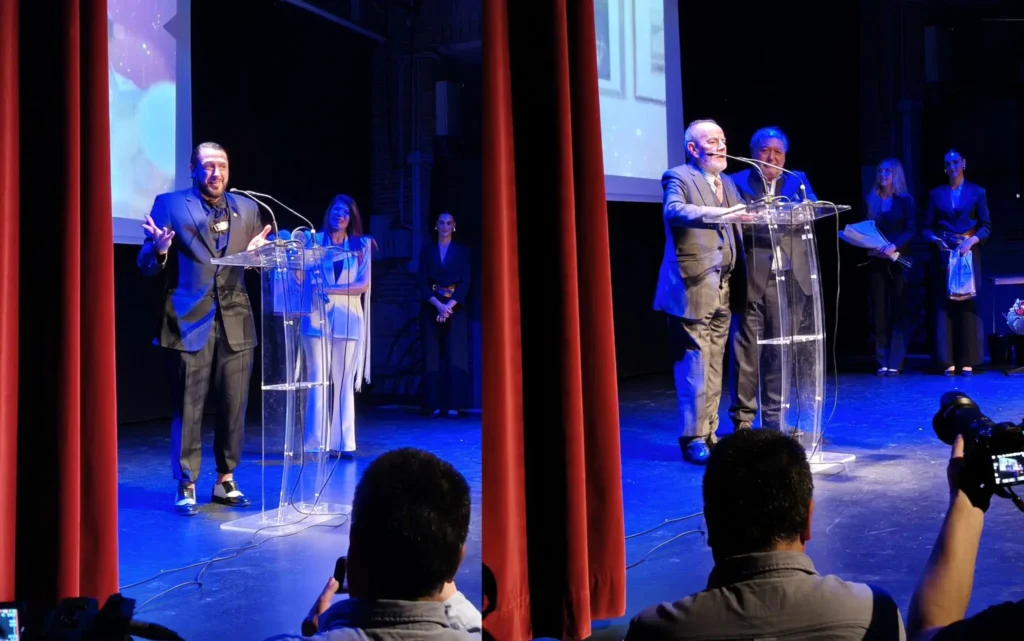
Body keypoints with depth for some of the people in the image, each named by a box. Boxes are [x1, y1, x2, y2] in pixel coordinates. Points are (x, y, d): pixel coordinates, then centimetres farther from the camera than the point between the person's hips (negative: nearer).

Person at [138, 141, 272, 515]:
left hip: (235, 322, 3)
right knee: (187, 409, 0)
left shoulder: (246, 209, 11)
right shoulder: (170, 205, 2)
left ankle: (226, 481, 21)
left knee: (234, 407, 8)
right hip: (189, 321, -3)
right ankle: (186, 486, 10)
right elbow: (147, 265, 0)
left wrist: (258, 253, -9)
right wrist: (159, 248, -21)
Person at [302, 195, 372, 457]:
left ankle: (343, 443, 4)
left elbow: (363, 285, 1)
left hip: (348, 319, 1)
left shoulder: (360, 246, 10)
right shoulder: (315, 241, 8)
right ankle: (316, 443, -1)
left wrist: (330, 289, -10)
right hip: (317, 318, -1)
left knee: (344, 383, 1)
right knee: (318, 380, -4)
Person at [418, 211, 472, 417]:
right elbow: (422, 282, 1)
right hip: (432, 307, 1)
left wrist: (449, 305, -14)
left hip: (455, 307, -1)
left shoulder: (462, 251, 8)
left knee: (455, 355, -7)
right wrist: (438, 305, -13)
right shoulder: (427, 250, 9)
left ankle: (454, 404, -7)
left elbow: (465, 282, -1)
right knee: (433, 355, -3)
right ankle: (436, 404, -1)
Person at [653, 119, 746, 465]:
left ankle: (709, 435, 16)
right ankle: (692, 439, -1)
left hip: (724, 288, 7)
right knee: (694, 365, -7)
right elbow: (674, 210, -22)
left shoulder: (728, 183, 21)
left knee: (714, 366, 10)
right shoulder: (678, 177, -2)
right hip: (693, 287, -7)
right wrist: (720, 214, -34)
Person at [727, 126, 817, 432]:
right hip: (751, 277, -3)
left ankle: (774, 420, 16)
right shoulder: (738, 182, 8)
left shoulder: (798, 180, 17)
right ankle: (742, 419, 2)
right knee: (746, 349, -4)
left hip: (789, 278, 3)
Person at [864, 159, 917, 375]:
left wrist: (894, 246, -19)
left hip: (897, 260, -2)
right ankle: (882, 361, 1)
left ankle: (895, 361, -4)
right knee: (879, 310, 0)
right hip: (875, 261, 2)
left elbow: (911, 231, -3)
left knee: (897, 310, -3)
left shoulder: (905, 200, 5)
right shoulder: (870, 200, 11)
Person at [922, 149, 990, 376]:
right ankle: (948, 362, -2)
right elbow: (927, 227, 7)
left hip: (969, 253, -1)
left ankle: (967, 362, -2)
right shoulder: (936, 194, 10)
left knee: (968, 304, -4)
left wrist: (971, 240, -15)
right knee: (944, 305, -4)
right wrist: (935, 239, -14)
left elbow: (986, 226, 3)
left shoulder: (977, 192, 8)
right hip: (944, 254, 1)